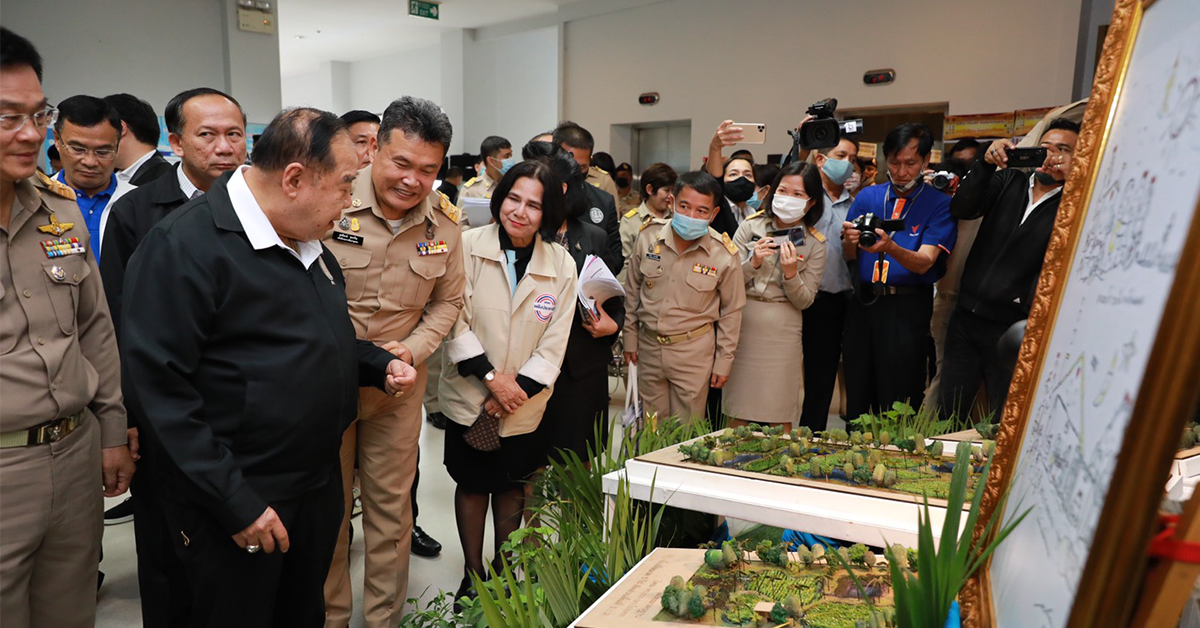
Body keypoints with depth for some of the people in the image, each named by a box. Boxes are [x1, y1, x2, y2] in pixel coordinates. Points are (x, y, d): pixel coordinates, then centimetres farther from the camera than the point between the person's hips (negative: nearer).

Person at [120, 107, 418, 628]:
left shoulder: (310, 242, 8)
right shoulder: (181, 247, -19)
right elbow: (159, 388, -21)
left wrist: (381, 366, 4)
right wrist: (234, 502, -21)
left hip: (320, 483, 8)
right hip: (233, 506, -7)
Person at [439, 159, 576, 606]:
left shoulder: (562, 265, -6)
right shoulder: (469, 246, -10)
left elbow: (554, 344, -6)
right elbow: (455, 322, -11)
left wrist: (517, 388, -14)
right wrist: (490, 375, -17)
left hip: (525, 403, 1)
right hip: (469, 396, -1)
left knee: (511, 487, 16)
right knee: (471, 484, 13)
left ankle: (503, 571, 36)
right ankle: (472, 575, 32)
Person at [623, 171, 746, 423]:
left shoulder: (724, 255, -14)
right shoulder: (648, 237, -8)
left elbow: (731, 311, -2)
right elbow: (632, 291, 5)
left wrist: (723, 362, 1)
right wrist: (630, 338, 9)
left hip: (694, 353, -2)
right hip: (648, 346, 3)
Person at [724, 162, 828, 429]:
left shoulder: (815, 243, 0)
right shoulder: (751, 226, 1)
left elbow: (804, 301, -1)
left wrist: (791, 274, -18)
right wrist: (753, 263, -17)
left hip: (784, 330, 0)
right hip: (743, 324, 0)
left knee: (780, 417, 6)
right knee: (738, 413, 7)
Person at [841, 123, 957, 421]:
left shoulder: (939, 204, 0)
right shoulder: (867, 197, 11)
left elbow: (924, 263, -11)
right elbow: (849, 256, 8)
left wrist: (890, 247, -31)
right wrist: (849, 241, -16)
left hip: (907, 309, -3)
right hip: (862, 303, 4)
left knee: (898, 401, 0)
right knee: (856, 397, 10)